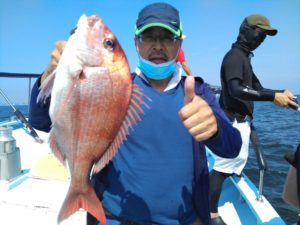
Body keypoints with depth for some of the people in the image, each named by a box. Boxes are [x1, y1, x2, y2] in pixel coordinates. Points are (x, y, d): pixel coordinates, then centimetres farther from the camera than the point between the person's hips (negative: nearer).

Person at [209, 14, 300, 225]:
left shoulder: (244, 57, 19)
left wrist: (281, 93, 0)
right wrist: (273, 96, -28)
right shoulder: (235, 56, -13)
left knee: (238, 161, 21)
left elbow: (257, 88, 17)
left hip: (241, 120, 11)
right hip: (233, 121, -11)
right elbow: (236, 89, -29)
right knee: (224, 165, -8)